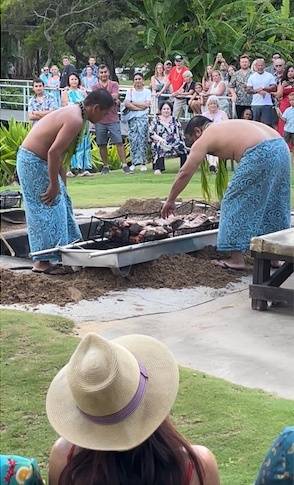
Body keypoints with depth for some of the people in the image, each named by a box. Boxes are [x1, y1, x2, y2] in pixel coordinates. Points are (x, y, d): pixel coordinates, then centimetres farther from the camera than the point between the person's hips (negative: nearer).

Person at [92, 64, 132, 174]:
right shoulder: (95, 86, 7)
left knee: (119, 142, -4)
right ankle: (105, 166, 16)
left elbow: (115, 96, -10)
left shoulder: (114, 84, 6)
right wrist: (112, 99, -11)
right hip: (100, 120, 1)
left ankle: (124, 165, -1)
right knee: (102, 144, 5)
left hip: (113, 119, -1)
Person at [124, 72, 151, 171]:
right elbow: (127, 104, -5)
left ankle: (143, 163, -4)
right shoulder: (130, 91, 10)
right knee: (133, 140, -3)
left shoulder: (147, 91, 8)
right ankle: (134, 163, 1)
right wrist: (140, 107, -9)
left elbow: (147, 104, -6)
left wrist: (133, 103, -4)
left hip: (143, 117, -1)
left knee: (143, 140, -6)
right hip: (132, 117, 1)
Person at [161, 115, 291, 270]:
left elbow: (185, 173, 11)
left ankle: (237, 259, 6)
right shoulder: (227, 126, 30)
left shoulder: (204, 139, 9)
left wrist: (170, 201, 19)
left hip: (260, 155, -8)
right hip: (282, 147, 8)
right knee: (273, 204, 18)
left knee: (237, 201, 5)